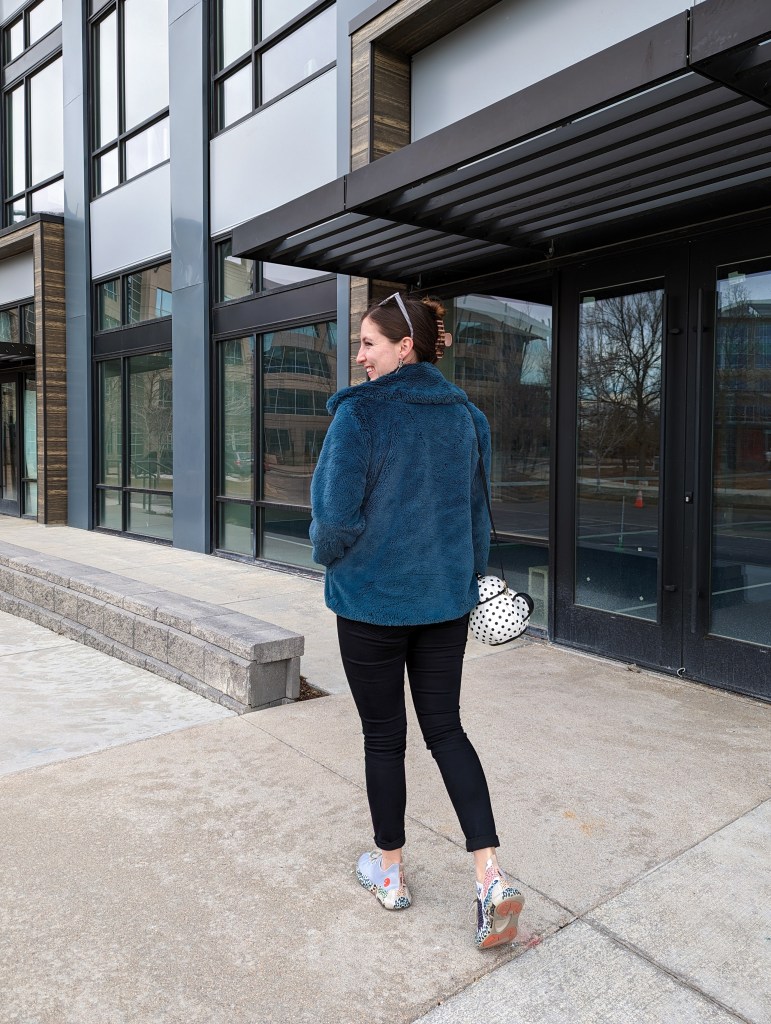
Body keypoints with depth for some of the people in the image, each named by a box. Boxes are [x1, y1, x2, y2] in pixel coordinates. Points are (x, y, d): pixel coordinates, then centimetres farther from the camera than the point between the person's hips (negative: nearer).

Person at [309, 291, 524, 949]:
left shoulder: (361, 413, -15)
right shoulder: (464, 416, 3)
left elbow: (336, 515, -19)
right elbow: (477, 512, 9)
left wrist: (327, 554, 3)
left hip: (372, 600, -5)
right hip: (446, 599, 5)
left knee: (383, 736, 12)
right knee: (446, 728, 16)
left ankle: (391, 872, 30)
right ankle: (492, 877, 10)